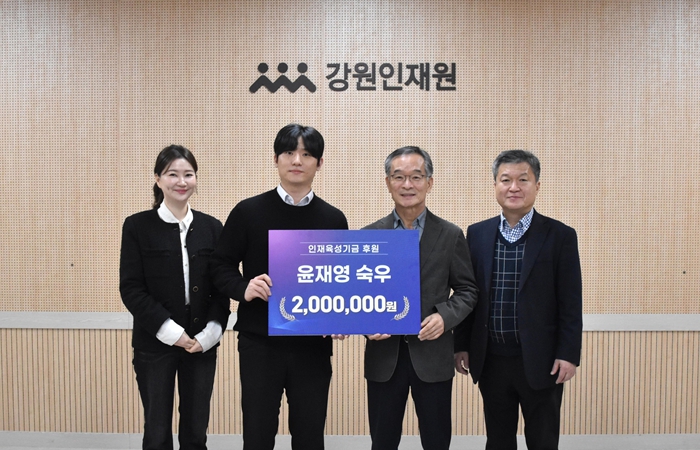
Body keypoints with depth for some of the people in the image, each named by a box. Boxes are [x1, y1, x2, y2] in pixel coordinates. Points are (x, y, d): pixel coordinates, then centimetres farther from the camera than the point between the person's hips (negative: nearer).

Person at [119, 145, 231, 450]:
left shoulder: (212, 227, 4)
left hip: (202, 343, 2)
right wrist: (172, 332, -13)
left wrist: (209, 334, -9)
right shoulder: (137, 226, -3)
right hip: (154, 344, -2)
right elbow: (131, 289, -7)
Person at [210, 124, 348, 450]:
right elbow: (221, 266, 3)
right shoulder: (248, 212, -1)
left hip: (313, 345, 2)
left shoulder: (334, 219, 5)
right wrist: (243, 289, -17)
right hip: (259, 343, -1)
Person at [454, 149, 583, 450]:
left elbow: (570, 304, -5)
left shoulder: (560, 236, -4)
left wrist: (568, 355, -10)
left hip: (540, 361, -2)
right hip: (491, 360, 3)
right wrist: (461, 345, 5)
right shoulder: (477, 233, 5)